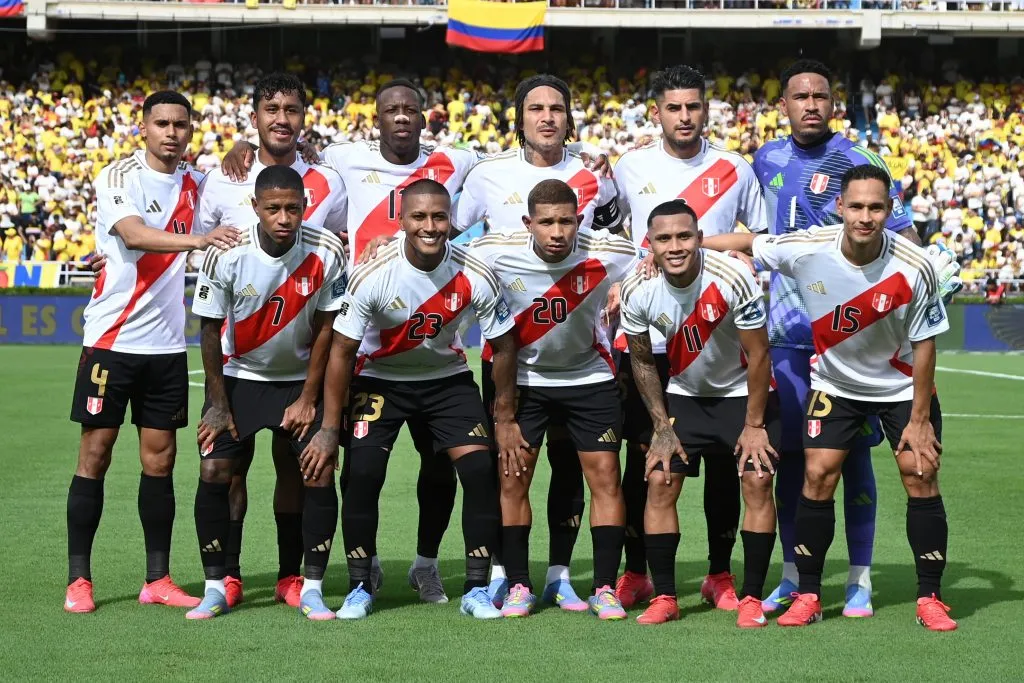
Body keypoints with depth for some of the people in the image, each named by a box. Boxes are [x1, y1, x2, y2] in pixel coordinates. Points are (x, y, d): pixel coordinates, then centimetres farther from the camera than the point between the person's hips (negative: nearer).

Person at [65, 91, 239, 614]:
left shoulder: (195, 184, 8)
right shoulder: (118, 177, -8)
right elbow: (134, 235, -25)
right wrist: (197, 239, -42)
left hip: (167, 344, 5)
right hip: (111, 339, -4)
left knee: (160, 459, 6)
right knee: (95, 453, -1)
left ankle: (157, 580, 13)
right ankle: (78, 580, 5)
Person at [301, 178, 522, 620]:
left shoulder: (476, 277, -21)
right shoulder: (373, 274, -25)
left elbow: (502, 346, -6)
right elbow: (342, 350, -16)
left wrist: (505, 418, -2)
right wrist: (329, 429, -14)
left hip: (447, 377, 1)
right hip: (380, 378, -1)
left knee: (480, 470, -13)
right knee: (362, 473, -15)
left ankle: (477, 589, -2)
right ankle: (360, 588, 1)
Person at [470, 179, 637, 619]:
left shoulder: (608, 255, -21)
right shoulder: (495, 253, -21)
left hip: (589, 376, 0)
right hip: (523, 379, 0)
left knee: (605, 475, -5)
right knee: (511, 478, -4)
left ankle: (605, 589, 3)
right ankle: (518, 586, 8)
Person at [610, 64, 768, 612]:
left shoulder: (735, 171, 5)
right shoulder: (630, 168, 6)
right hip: (645, 336, 0)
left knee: (723, 460, 1)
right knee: (642, 458, 2)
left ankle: (719, 574, 11)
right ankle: (636, 572, 12)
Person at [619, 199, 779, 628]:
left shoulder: (732, 278, -29)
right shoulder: (638, 291, -18)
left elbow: (758, 355, -18)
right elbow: (642, 361, -1)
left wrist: (754, 425, -13)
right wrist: (662, 426, -3)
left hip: (743, 392, -3)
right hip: (684, 394, 3)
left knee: (757, 480, -14)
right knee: (660, 482, -8)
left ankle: (751, 599, -5)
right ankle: (664, 598, 1)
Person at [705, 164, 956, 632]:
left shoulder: (915, 268, -26)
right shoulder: (806, 249, -23)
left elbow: (923, 344, -14)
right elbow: (744, 242, -6)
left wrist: (919, 418, -11)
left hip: (903, 387, -1)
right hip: (835, 384, 1)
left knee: (921, 476, -8)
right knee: (818, 475, -7)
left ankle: (930, 598, 4)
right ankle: (807, 596, 4)